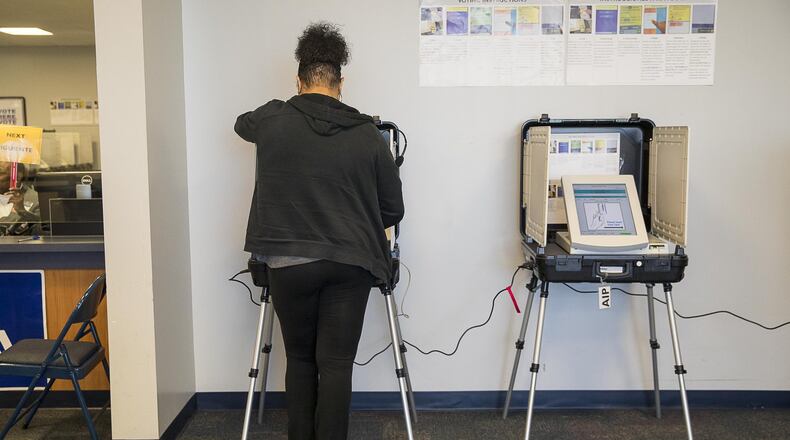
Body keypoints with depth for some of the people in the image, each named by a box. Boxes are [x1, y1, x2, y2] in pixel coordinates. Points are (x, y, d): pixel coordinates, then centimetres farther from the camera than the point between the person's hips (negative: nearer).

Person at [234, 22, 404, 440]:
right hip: (349, 263, 0)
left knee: (299, 357, 17)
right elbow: (393, 209, 6)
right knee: (336, 363, 6)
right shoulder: (368, 133, 0)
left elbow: (242, 124, 27)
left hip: (288, 262, 1)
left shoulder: (272, 121, 0)